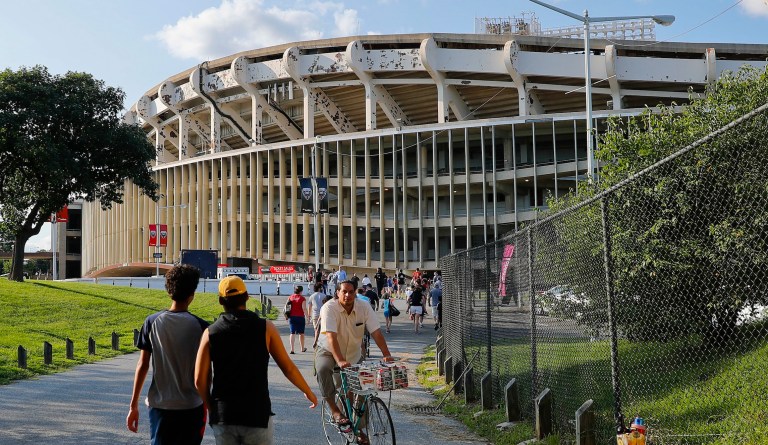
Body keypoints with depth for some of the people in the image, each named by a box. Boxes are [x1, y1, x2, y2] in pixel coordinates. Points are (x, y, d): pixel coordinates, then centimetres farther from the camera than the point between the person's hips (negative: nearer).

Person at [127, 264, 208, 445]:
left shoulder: (152, 322, -3)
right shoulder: (200, 326, -6)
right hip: (192, 405, -1)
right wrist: (206, 404, 11)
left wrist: (133, 405, 6)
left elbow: (142, 365, -1)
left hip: (160, 405, 1)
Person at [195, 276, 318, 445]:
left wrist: (212, 408, 13)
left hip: (222, 417, 2)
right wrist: (308, 392, 15)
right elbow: (288, 368, 1)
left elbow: (200, 380, -2)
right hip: (257, 416, -1)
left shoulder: (211, 333, -1)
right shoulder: (265, 327, -4)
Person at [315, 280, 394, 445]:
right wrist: (340, 361, -46)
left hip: (354, 354, 4)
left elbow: (376, 332, -17)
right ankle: (335, 410, -25)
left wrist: (386, 355, -28)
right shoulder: (329, 308, -24)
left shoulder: (364, 307, -14)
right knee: (322, 369, -35)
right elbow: (331, 337, -34)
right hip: (328, 351, -3)